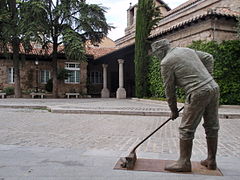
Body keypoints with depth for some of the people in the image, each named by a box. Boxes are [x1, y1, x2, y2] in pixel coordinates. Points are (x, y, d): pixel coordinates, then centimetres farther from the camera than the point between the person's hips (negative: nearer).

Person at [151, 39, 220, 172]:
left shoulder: (166, 62, -3)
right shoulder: (187, 50, 18)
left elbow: (169, 90, 0)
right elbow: (209, 58, 22)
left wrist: (173, 110, 11)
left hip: (198, 93, -8)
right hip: (214, 87, 9)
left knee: (186, 129, 2)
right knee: (212, 127, 15)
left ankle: (184, 162, 10)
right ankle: (211, 161, 28)